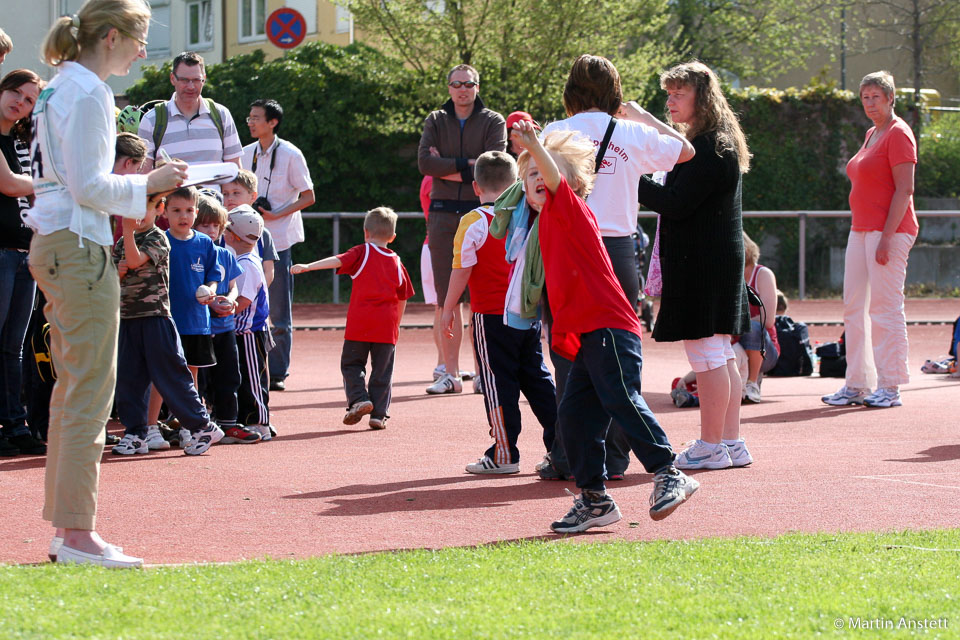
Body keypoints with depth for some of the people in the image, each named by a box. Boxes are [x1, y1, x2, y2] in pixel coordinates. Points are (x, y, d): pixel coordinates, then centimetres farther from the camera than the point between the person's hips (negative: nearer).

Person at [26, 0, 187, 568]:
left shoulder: (63, 88, 16)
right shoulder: (87, 92, -13)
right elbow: (88, 187, -18)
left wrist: (140, 189, 15)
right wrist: (148, 184, -8)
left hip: (54, 245, 10)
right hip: (78, 247, -10)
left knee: (74, 387, 13)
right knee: (92, 389, -8)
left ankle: (66, 527, 17)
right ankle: (77, 534, -8)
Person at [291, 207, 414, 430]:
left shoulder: (362, 253, 3)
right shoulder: (396, 263, 14)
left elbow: (337, 261, -14)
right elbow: (403, 299, 18)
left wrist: (308, 267, -22)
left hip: (360, 323, -2)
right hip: (387, 325, 2)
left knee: (352, 363, 11)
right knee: (382, 370, 7)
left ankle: (359, 398, -8)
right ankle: (379, 414, 3)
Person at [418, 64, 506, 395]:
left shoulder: (493, 122, 5)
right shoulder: (435, 121, 12)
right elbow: (424, 162, -4)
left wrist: (446, 168, -8)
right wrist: (467, 163, -11)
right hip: (443, 215, 2)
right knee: (447, 296, 1)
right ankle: (451, 373, 4)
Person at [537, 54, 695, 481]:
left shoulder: (554, 133, -1)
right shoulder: (634, 136, 4)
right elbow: (684, 150, 20)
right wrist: (644, 116, 29)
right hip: (618, 250, 1)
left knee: (568, 358, 3)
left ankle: (566, 457, 3)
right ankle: (612, 457, 8)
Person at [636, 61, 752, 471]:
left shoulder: (708, 148, -15)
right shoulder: (719, 143, 18)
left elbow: (676, 204, -19)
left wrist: (632, 181, -14)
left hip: (701, 263, -11)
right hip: (719, 261, 11)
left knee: (706, 355, -6)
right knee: (720, 356, 12)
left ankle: (711, 447, -3)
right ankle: (731, 443, 16)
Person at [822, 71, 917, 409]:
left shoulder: (898, 133, -9)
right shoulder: (871, 135, 19)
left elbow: (904, 190, -15)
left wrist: (887, 236, -21)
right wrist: (862, 233, 17)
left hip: (890, 229, -9)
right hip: (861, 229, 9)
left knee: (885, 307, -8)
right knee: (853, 308, 8)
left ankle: (890, 387, -5)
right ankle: (857, 384, 12)